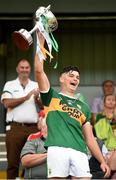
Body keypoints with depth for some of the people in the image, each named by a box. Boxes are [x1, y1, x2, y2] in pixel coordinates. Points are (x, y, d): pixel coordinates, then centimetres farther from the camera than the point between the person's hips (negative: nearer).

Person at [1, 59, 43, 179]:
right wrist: (26, 97, -9)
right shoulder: (10, 85, 10)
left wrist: (37, 98, -10)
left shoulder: (37, 86, 16)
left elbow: (43, 106, 11)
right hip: (15, 127, -2)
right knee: (13, 162, -4)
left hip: (33, 128, 2)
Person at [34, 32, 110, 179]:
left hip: (79, 152, 3)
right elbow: (38, 70, 6)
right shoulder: (51, 97, 19)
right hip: (57, 149, -3)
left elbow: (90, 138, 25)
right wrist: (41, 40, 6)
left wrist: (102, 161, 15)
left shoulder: (83, 107, 28)